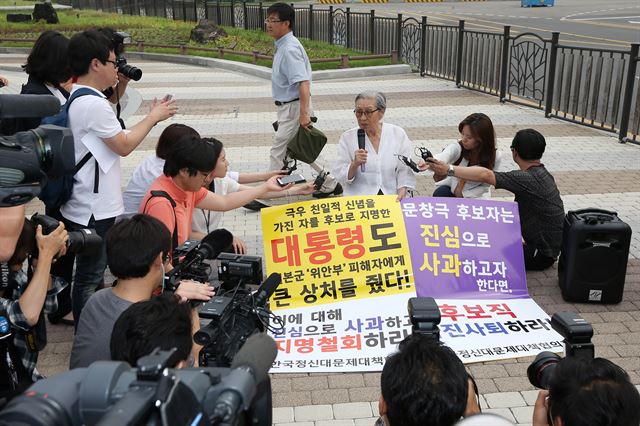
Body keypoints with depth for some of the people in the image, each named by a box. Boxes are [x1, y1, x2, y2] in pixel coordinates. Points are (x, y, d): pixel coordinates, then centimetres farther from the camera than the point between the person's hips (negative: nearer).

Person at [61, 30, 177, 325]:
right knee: (89, 279, 3)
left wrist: (152, 118, 10)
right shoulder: (94, 104, -23)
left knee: (92, 272, 23)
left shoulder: (76, 99, 10)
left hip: (83, 207, 11)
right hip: (95, 211, -11)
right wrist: (153, 118, -6)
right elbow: (124, 146, -17)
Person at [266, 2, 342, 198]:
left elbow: (303, 82, -29)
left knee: (279, 150, -2)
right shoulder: (282, 45, 10)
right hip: (289, 106, 10)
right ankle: (330, 184, 27)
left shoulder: (289, 49, -20)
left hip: (294, 107, -10)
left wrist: (304, 113, -33)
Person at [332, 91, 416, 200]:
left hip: (392, 196, 2)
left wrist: (401, 193, -10)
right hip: (358, 197, -1)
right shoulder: (347, 138, 2)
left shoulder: (398, 134, 6)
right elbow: (340, 177, 0)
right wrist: (355, 164, -18)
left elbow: (405, 171, 5)